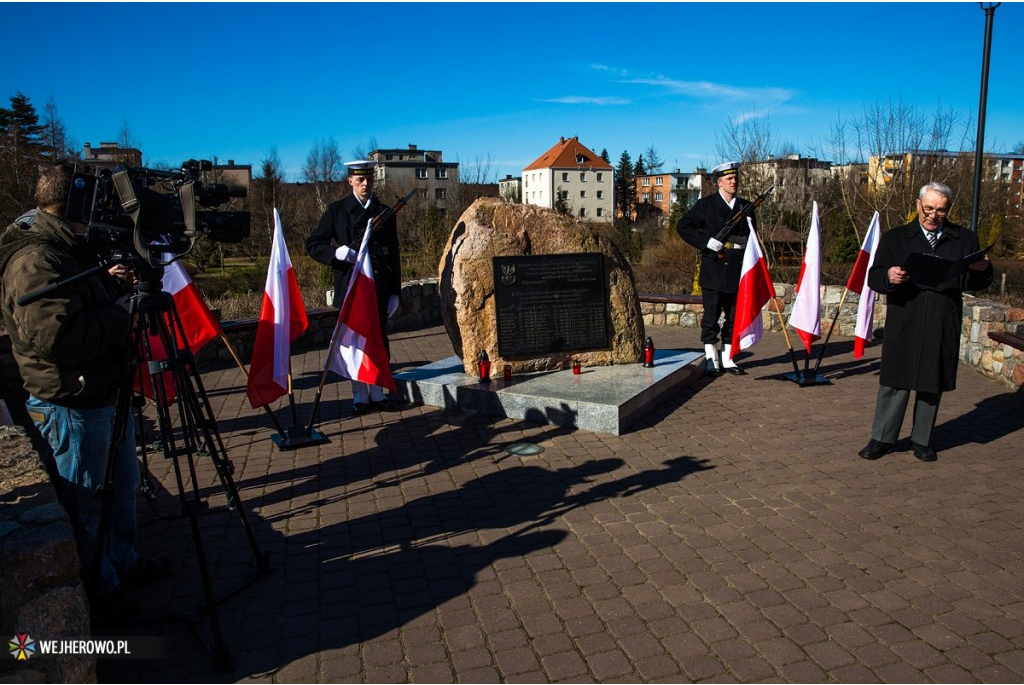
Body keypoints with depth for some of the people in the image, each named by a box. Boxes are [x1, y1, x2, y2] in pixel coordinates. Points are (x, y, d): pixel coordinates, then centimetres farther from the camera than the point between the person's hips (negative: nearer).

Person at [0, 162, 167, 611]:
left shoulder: (76, 248, 10)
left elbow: (101, 303, 21)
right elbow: (57, 337, -32)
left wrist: (124, 288, 1)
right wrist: (121, 312, -22)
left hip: (110, 392, 10)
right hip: (73, 406, -10)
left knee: (122, 487, 22)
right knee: (85, 504, 8)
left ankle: (123, 562, 40)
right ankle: (97, 590, 25)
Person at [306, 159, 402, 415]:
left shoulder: (385, 213, 10)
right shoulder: (337, 210, 6)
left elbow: (394, 255, 10)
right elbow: (312, 244, 5)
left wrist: (395, 292, 4)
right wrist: (336, 252, -16)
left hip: (379, 287, 1)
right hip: (350, 286, -1)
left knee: (379, 341, 5)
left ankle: (377, 392, 18)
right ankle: (360, 396, 13)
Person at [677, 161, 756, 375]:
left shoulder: (746, 207, 15)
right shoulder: (706, 205, 2)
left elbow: (752, 238, 19)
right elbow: (683, 226, -4)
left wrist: (739, 243, -4)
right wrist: (707, 242, -15)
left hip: (738, 272, 4)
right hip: (714, 271, -4)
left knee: (734, 318, 8)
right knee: (711, 317, 0)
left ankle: (727, 359, 17)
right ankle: (711, 359, 9)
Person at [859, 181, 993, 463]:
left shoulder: (965, 240, 11)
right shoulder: (895, 238, 7)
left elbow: (976, 284, 12)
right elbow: (874, 278, 0)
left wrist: (983, 270, -10)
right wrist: (888, 276, -22)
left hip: (943, 328, 2)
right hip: (903, 325, -2)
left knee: (933, 385, 8)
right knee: (895, 381, 1)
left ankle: (922, 440, 21)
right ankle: (882, 438, 11)